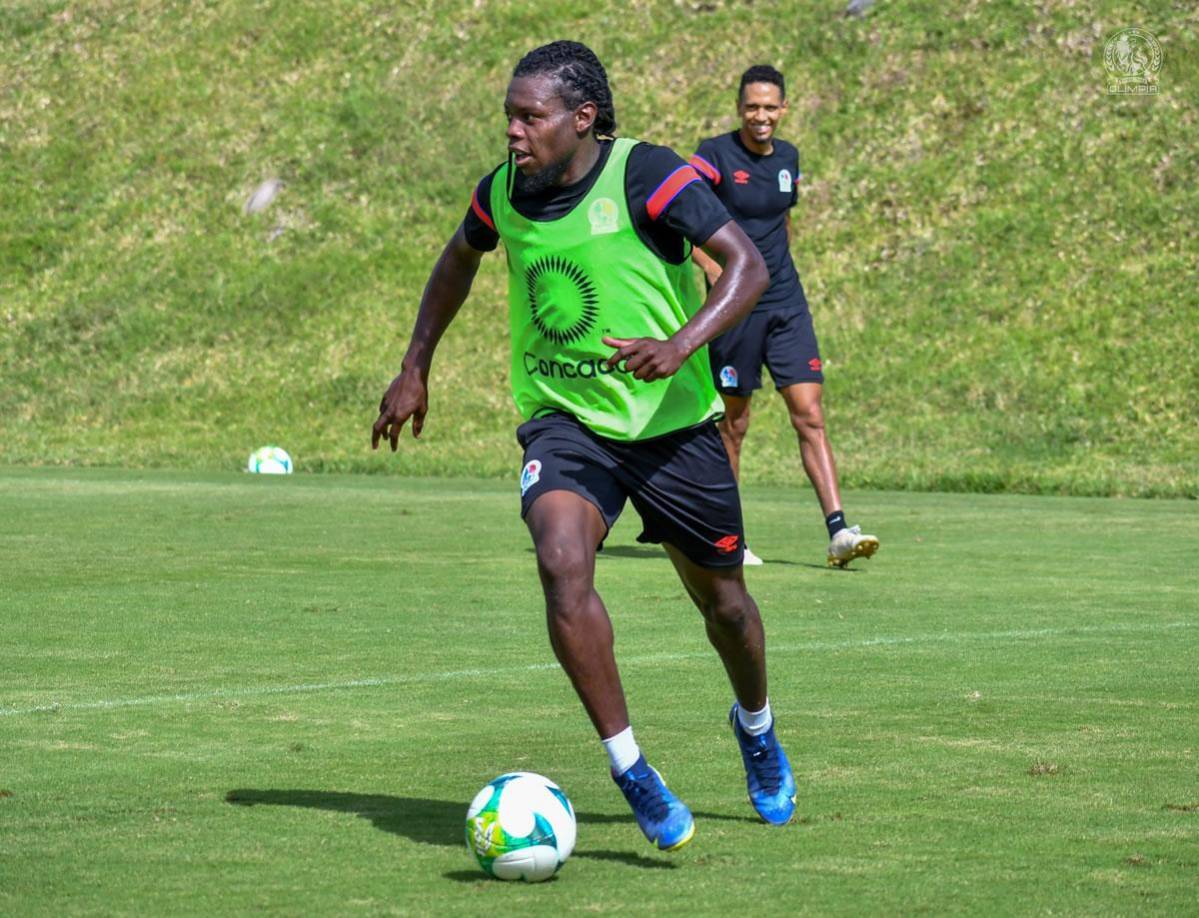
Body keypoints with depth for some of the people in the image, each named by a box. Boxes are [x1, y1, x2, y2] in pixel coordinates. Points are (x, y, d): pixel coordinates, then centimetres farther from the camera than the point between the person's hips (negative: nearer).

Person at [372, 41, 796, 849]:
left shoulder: (644, 176, -17)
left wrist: (681, 346, -36)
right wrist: (415, 368, 20)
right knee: (563, 564, -26)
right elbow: (459, 259, 22)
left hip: (670, 420, -2)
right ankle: (631, 772, -18)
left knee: (719, 594, 13)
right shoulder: (504, 192, -1)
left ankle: (756, 726, 46)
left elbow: (748, 265, -22)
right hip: (563, 419, 2)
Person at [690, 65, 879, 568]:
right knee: (732, 423, 4)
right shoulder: (715, 155, -8)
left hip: (786, 301, 5)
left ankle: (838, 532, -10)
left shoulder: (787, 158, 10)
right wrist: (714, 268, -27)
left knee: (810, 416, -5)